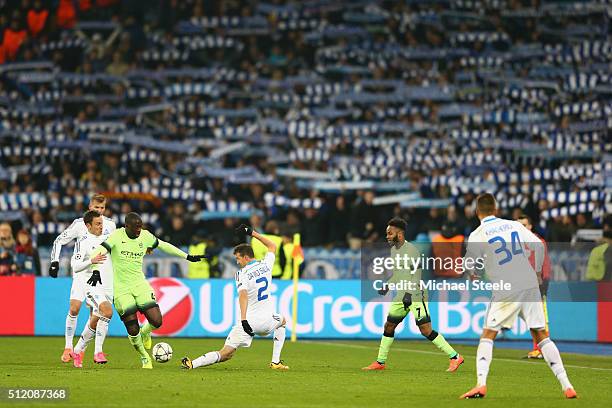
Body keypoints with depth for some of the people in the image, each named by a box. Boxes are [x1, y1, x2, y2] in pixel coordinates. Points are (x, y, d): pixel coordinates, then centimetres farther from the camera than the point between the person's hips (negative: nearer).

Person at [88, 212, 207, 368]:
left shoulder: (145, 236, 2)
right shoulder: (116, 236, -11)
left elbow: (164, 246, 17)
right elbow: (97, 253, -17)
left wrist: (188, 257, 20)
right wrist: (96, 271, -36)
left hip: (140, 285, 4)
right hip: (121, 289, -4)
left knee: (156, 321, -12)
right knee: (133, 330, -8)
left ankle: (145, 333, 25)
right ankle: (145, 358, 18)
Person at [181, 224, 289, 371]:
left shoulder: (242, 274, -9)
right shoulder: (266, 265, 5)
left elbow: (243, 295, -28)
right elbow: (273, 246, 26)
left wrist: (243, 319, -36)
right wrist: (252, 233, 28)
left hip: (249, 320, -3)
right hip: (266, 320, 3)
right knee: (282, 321, 38)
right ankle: (276, 362, 28)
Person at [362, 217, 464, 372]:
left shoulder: (411, 250, -15)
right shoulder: (394, 249, 12)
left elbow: (415, 275, -21)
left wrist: (409, 294, -28)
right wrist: (388, 286, 20)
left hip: (415, 296, -9)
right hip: (401, 296, 9)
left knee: (426, 330, -13)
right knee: (389, 326, 10)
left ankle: (455, 357, -8)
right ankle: (380, 362, 22)